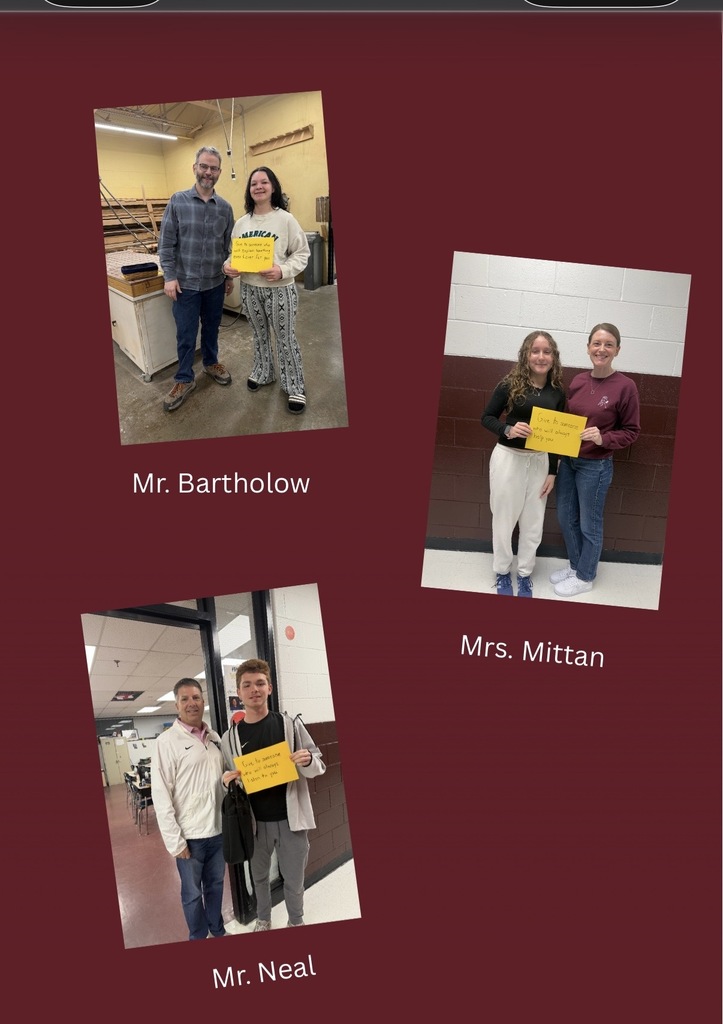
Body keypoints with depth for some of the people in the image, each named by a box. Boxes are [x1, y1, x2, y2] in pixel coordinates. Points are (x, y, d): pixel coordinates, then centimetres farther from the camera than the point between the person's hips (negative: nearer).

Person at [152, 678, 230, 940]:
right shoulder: (167, 741, -12)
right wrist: (174, 840, -14)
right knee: (192, 893, 9)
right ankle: (199, 938, 28)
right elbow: (161, 795, -13)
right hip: (190, 834, -5)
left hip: (218, 829, 5)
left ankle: (218, 931, 37)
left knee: (216, 884, 19)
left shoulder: (214, 737, 5)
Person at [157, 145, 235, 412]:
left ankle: (211, 363, 38)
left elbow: (228, 246, 9)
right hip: (186, 283, -3)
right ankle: (184, 379, 16)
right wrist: (170, 276, -11)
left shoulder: (225, 207, 2)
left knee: (211, 328, 17)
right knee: (185, 334, 4)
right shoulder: (177, 201, -6)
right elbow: (166, 242, -6)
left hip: (215, 282, 3)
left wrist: (230, 276, 10)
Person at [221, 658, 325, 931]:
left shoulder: (290, 724, -4)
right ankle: (263, 920, 42)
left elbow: (319, 765, 1)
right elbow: (228, 778, 11)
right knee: (259, 876, 19)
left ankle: (296, 923, 33)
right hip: (255, 821, 2)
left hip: (291, 818, -2)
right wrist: (228, 780, -12)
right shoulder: (230, 737, 0)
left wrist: (307, 760, -22)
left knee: (293, 880, 9)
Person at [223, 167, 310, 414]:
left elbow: (302, 253, -9)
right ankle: (263, 373, 41)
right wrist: (228, 266, -12)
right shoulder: (241, 223, 3)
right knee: (259, 335, 21)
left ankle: (295, 387, 18)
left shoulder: (285, 219, -10)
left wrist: (282, 270, -25)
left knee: (285, 339, 5)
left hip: (279, 289, -4)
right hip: (249, 288, 4)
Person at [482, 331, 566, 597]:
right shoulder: (510, 384, -9)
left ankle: (525, 574, 27)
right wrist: (508, 430, -23)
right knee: (504, 517, 8)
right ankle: (502, 572, 25)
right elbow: (487, 418, -3)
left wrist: (552, 472, 4)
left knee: (533, 521, 11)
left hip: (540, 461, 3)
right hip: (508, 458, -3)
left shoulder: (557, 392, 1)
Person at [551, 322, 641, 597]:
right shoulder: (578, 381, 1)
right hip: (567, 461, 6)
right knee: (566, 518, 17)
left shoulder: (625, 386, -15)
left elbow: (631, 432, -9)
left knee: (589, 524, 9)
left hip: (596, 466, -6)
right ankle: (576, 565, 38)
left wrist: (603, 438, -24)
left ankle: (585, 577, 27)